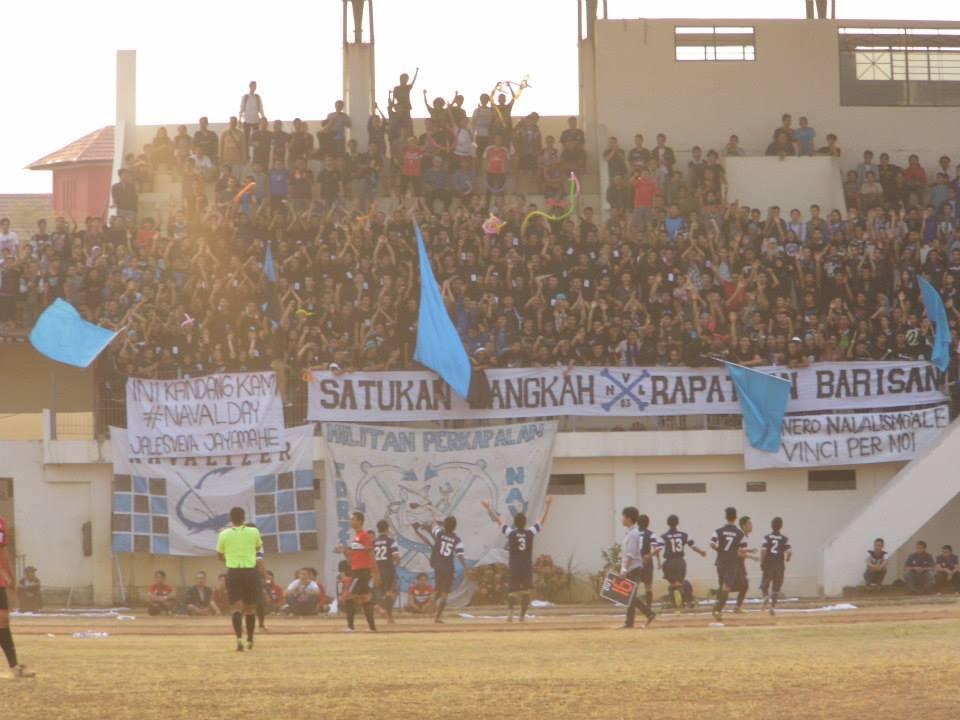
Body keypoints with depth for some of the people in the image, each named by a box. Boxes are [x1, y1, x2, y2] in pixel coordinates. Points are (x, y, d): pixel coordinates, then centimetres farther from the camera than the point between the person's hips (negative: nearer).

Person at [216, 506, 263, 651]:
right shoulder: (253, 532, -1)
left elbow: (219, 556, 10)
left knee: (237, 607, -5)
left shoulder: (224, 534, -1)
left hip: (233, 573, -1)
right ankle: (250, 640, 25)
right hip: (251, 572, 1)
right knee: (250, 608, 15)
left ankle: (239, 638, -26)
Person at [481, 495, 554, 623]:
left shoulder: (510, 533, -4)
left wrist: (488, 508, 11)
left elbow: (498, 520, 3)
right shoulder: (530, 533, -3)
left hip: (514, 566, 0)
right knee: (526, 591, 9)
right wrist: (547, 505, 14)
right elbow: (542, 520, 6)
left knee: (512, 590, 2)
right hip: (527, 566, 0)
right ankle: (522, 615, 5)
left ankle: (510, 609, -24)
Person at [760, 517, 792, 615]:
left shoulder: (767, 537, -2)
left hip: (768, 564, -1)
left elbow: (763, 550, -12)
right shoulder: (784, 539, 1)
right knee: (776, 588, 8)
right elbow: (789, 552, -5)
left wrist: (761, 562, -2)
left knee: (764, 585, 12)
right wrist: (787, 558, 17)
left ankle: (766, 596, -19)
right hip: (780, 565, 1)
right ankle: (773, 606, 3)